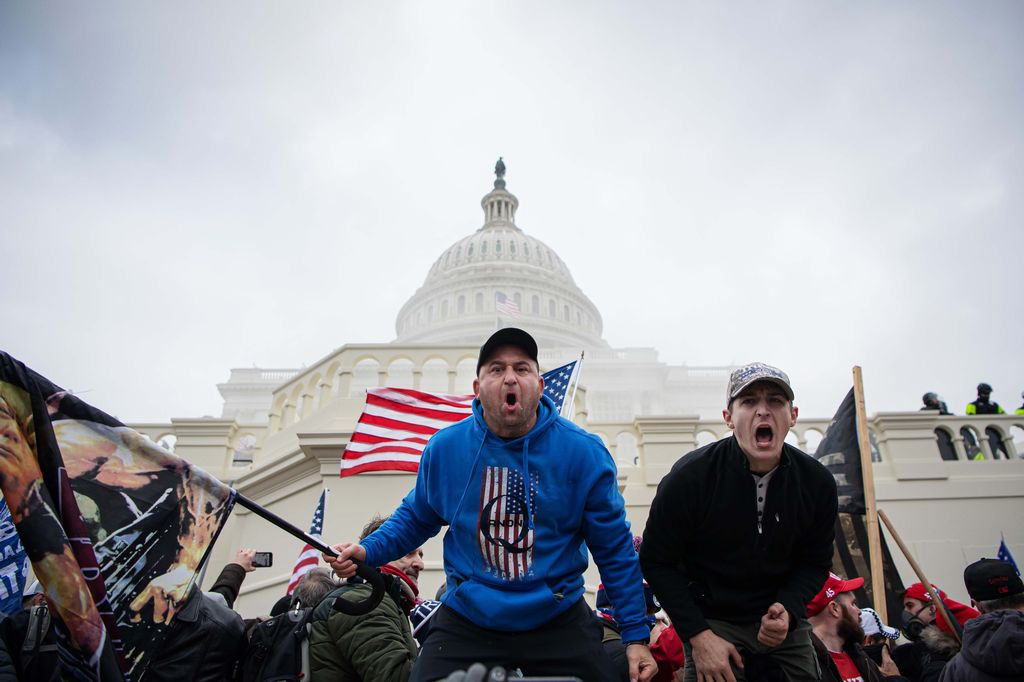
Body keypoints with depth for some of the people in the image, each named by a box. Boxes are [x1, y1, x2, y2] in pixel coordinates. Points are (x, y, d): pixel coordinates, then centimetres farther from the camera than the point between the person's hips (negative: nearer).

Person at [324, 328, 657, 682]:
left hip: (559, 624, 0)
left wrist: (636, 635, -5)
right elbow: (415, 517, 12)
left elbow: (615, 551, -4)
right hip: (465, 623, 1)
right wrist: (369, 551, -5)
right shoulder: (444, 448, -6)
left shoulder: (583, 452, -11)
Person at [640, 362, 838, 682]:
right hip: (711, 622, -3)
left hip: (785, 621, 4)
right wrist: (698, 635, -18)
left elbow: (815, 563, 3)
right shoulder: (690, 476, -20)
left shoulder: (817, 482, -8)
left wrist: (788, 609, -16)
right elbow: (657, 561, -12)